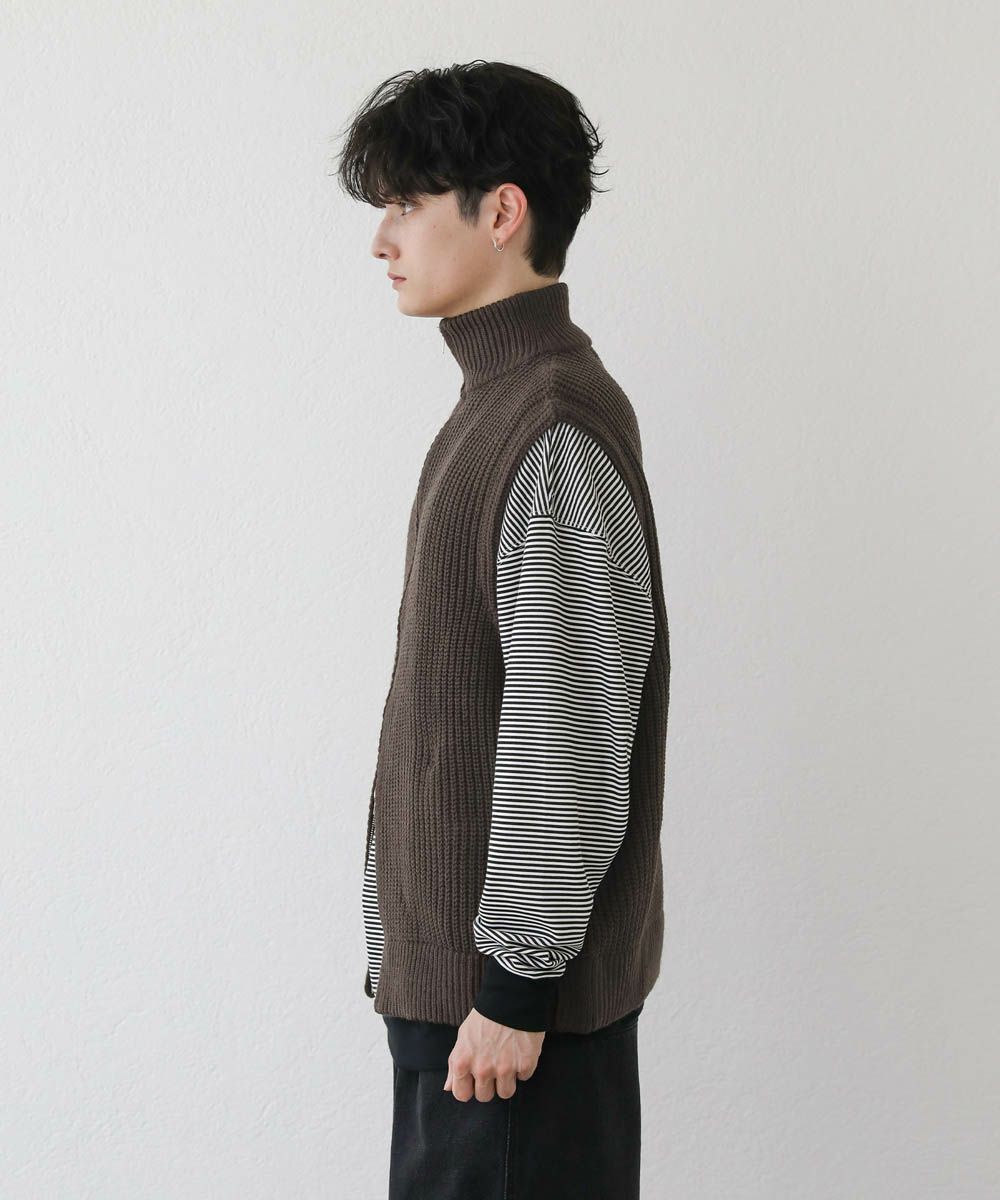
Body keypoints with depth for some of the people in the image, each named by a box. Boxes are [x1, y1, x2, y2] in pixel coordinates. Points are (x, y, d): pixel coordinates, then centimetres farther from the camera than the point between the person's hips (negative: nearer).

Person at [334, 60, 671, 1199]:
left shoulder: (559, 430, -19)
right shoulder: (500, 400, 12)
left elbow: (568, 737, -22)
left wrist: (515, 987, -19)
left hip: (520, 973, -9)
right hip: (448, 953, 9)